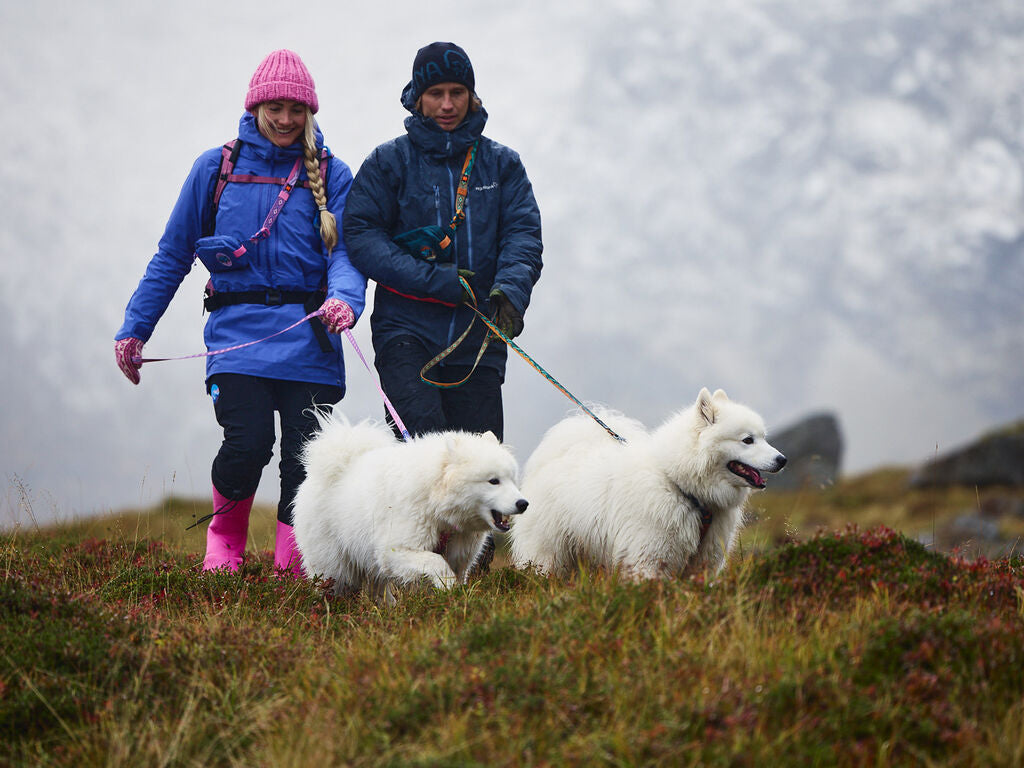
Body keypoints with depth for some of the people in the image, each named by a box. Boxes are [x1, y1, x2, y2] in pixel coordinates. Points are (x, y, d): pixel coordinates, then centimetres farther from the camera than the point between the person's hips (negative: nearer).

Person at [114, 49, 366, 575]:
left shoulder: (331, 175, 9)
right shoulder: (216, 168, 10)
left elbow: (346, 252, -1)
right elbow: (172, 256, 14)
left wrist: (345, 298, -24)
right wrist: (133, 330, 12)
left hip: (308, 334, 1)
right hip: (238, 329, -1)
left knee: (305, 452, -5)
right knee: (249, 441, -17)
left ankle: (293, 563, 8)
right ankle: (225, 533, 10)